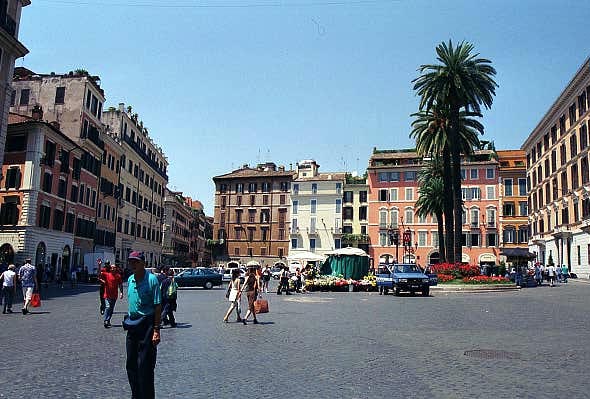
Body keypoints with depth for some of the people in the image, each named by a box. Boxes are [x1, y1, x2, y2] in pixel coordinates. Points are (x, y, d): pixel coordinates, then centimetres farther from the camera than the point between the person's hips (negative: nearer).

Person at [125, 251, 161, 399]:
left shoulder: (151, 279, -13)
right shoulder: (130, 280, 9)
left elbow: (157, 306, -14)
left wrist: (156, 330, -18)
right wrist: (129, 321, 16)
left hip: (146, 325, -7)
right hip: (132, 325, 8)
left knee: (145, 366, -3)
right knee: (131, 364, 15)